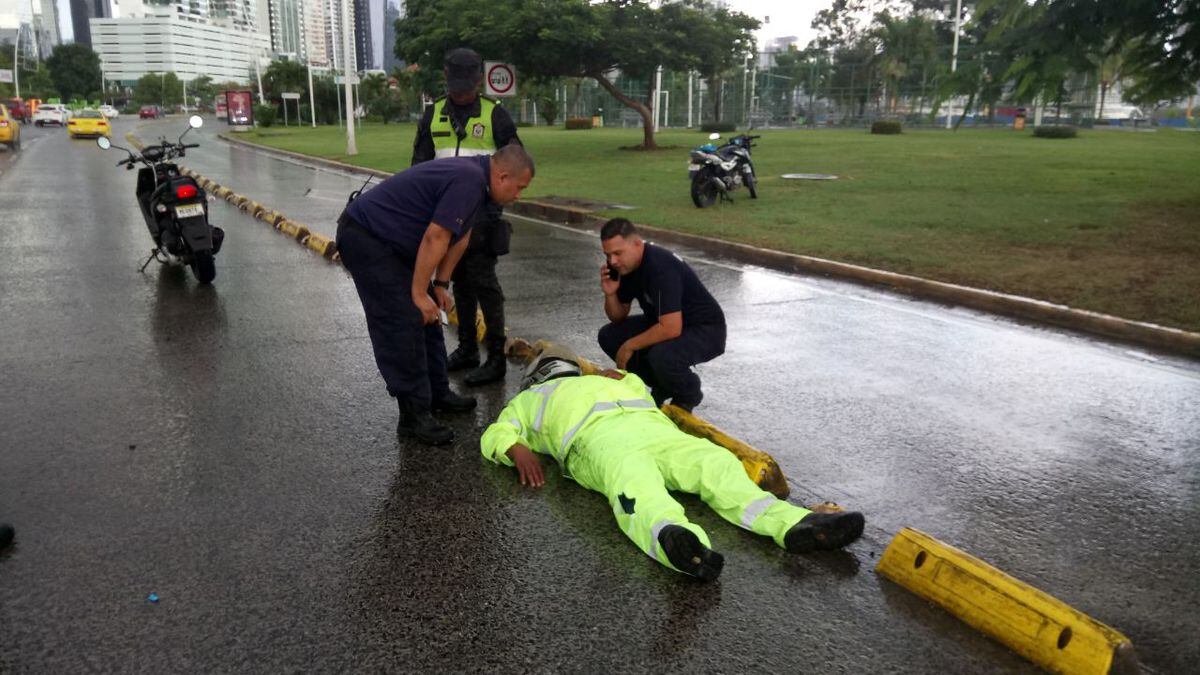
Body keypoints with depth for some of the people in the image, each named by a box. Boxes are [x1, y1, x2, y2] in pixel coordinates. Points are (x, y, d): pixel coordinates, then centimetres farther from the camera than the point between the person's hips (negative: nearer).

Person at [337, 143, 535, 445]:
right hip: (364, 238, -11)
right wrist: (419, 293, -18)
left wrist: (440, 285, 13)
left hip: (386, 240, 11)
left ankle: (437, 394, 24)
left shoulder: (472, 174, 9)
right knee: (402, 324, -10)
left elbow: (459, 236, 15)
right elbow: (434, 238, -25)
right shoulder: (469, 180, -23)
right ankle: (414, 415, -3)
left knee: (427, 315, 13)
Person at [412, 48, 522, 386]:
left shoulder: (494, 113, -1)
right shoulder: (433, 114, 10)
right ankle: (466, 350, 23)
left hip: (482, 214, -5)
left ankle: (496, 357, -1)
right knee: (460, 281, 12)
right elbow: (419, 163, 13)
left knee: (483, 282, -8)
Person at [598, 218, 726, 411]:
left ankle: (688, 395, -1)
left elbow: (671, 329, -36)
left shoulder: (661, 267, -31)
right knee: (609, 336, -3)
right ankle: (662, 387, 12)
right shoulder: (623, 265, -3)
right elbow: (618, 317, 7)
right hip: (666, 322, 9)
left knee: (662, 355, -36)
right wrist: (610, 294, -14)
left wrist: (630, 346, -24)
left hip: (705, 330, -9)